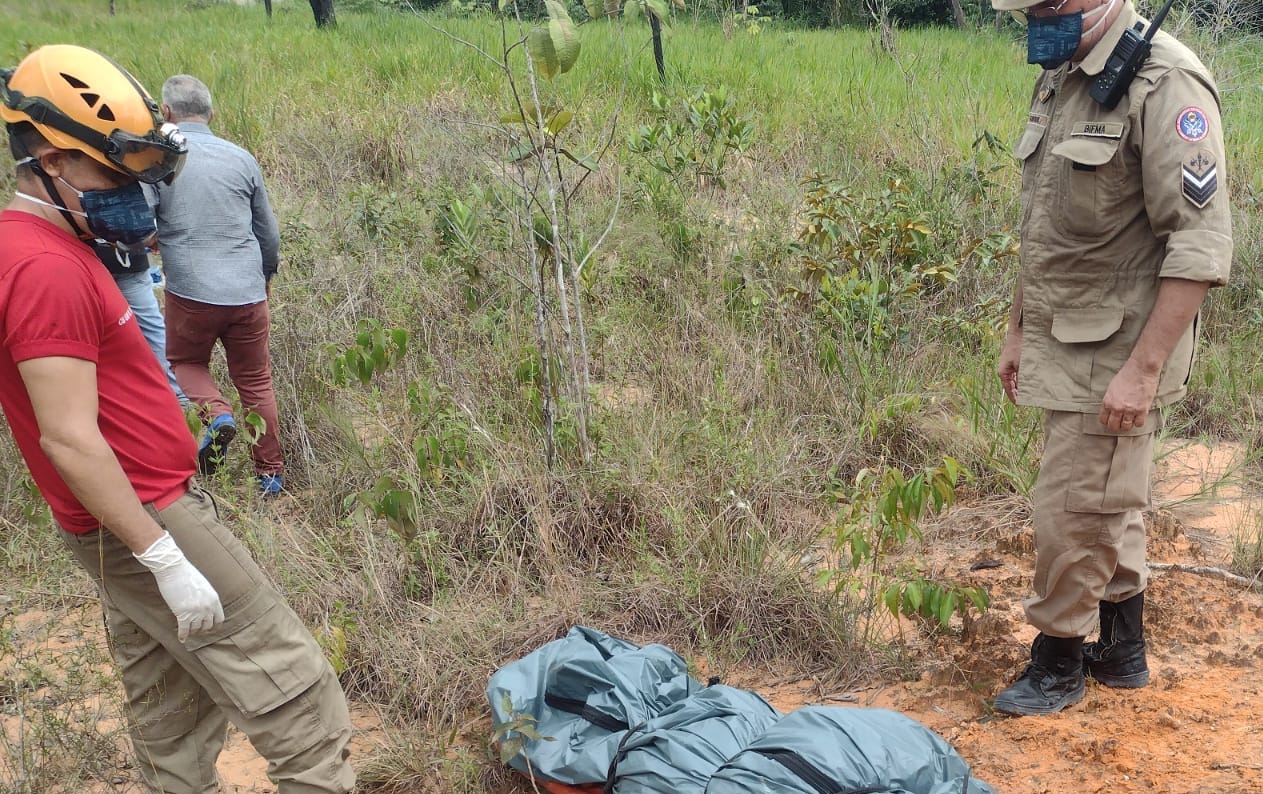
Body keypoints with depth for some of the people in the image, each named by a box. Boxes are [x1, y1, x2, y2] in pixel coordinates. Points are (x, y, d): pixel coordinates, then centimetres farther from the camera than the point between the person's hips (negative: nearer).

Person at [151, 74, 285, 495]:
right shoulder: (241, 158, 7)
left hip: (190, 290, -3)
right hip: (248, 291, 3)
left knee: (185, 362, 23)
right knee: (256, 381, 14)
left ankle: (215, 413, -6)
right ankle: (270, 476, 19)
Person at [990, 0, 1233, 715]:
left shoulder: (1165, 87, -18)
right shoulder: (1060, 81, 9)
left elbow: (1201, 246, -21)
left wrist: (1143, 368, -23)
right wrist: (1020, 331, 19)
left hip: (1118, 352, -8)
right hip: (1067, 343, 8)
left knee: (1073, 508, 0)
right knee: (1111, 502, 18)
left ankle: (1059, 665, 19)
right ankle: (1123, 651, 34)